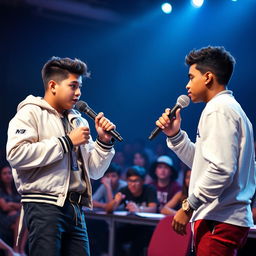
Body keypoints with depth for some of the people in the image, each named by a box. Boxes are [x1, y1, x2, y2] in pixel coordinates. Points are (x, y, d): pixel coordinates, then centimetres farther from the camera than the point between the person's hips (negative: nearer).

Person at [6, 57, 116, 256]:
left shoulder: (78, 121, 20)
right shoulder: (30, 113, 1)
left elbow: (94, 172, 22)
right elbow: (16, 154, -18)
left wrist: (104, 142, 5)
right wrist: (67, 142, -12)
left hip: (75, 209, 7)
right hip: (45, 206, -7)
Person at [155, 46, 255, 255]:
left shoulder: (218, 110, -11)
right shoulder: (232, 108, 21)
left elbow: (221, 169, -21)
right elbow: (203, 163, 21)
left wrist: (188, 207, -17)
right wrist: (175, 135, 12)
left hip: (219, 221, -10)